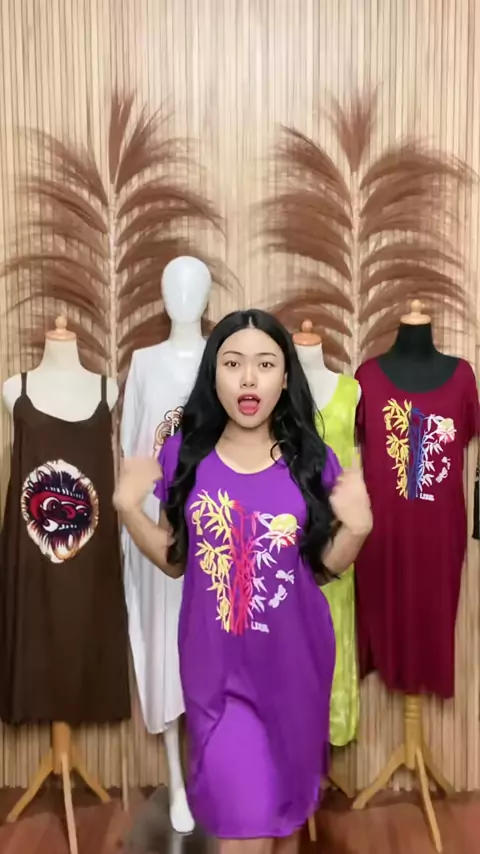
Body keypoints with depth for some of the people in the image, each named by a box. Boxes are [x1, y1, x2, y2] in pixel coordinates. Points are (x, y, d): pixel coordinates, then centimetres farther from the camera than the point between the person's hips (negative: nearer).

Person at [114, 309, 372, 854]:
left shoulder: (314, 462, -10)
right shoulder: (183, 455, -9)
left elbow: (324, 567, -1)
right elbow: (175, 561, 0)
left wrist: (357, 527, -18)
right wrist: (129, 507, -13)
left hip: (295, 663, 1)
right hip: (218, 666, -1)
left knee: (287, 796, 24)